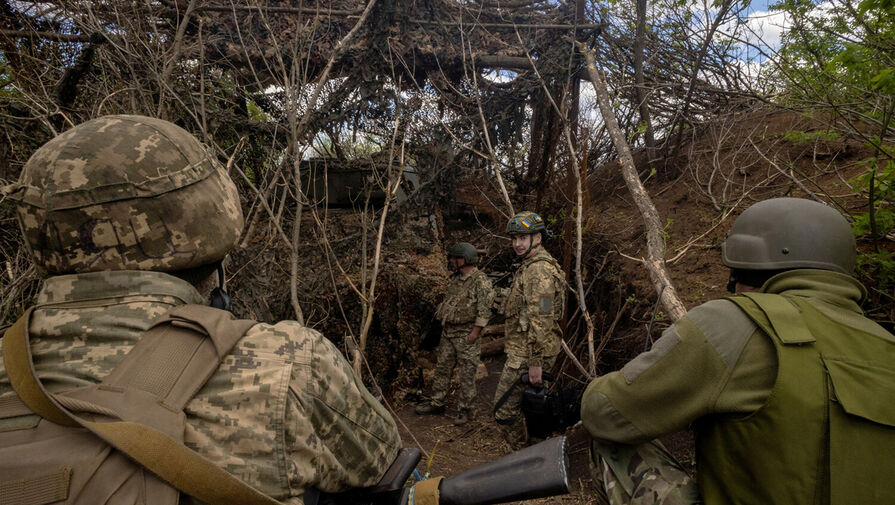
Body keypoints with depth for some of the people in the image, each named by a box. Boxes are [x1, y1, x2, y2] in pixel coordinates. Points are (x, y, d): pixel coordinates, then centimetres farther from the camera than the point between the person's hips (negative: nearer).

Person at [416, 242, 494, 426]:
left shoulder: (480, 280, -13)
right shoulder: (454, 278, 12)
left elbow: (484, 309, -17)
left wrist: (475, 332, -19)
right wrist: (441, 319, 16)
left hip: (466, 334, -8)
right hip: (447, 332, 8)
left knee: (466, 374, 0)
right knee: (442, 368, 14)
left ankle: (465, 409, 12)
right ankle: (437, 403, 26)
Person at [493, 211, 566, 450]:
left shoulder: (539, 269, -17)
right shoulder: (529, 266, 18)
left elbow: (541, 319, -23)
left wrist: (535, 361, -23)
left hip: (526, 354, -11)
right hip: (523, 350, 11)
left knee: (504, 409, -5)